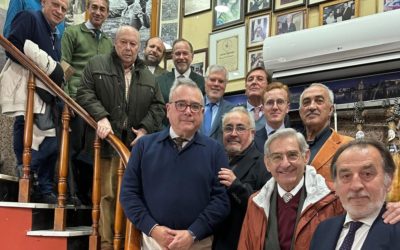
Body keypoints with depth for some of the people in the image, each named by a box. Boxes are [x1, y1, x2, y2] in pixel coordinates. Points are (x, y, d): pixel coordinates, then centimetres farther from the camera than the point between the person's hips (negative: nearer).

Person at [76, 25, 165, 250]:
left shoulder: (148, 77, 17)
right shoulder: (97, 65, 8)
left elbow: (158, 106, 14)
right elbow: (84, 93, -2)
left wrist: (145, 128, -3)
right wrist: (101, 117, -17)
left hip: (136, 143, 3)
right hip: (108, 141, -3)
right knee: (107, 194, -2)